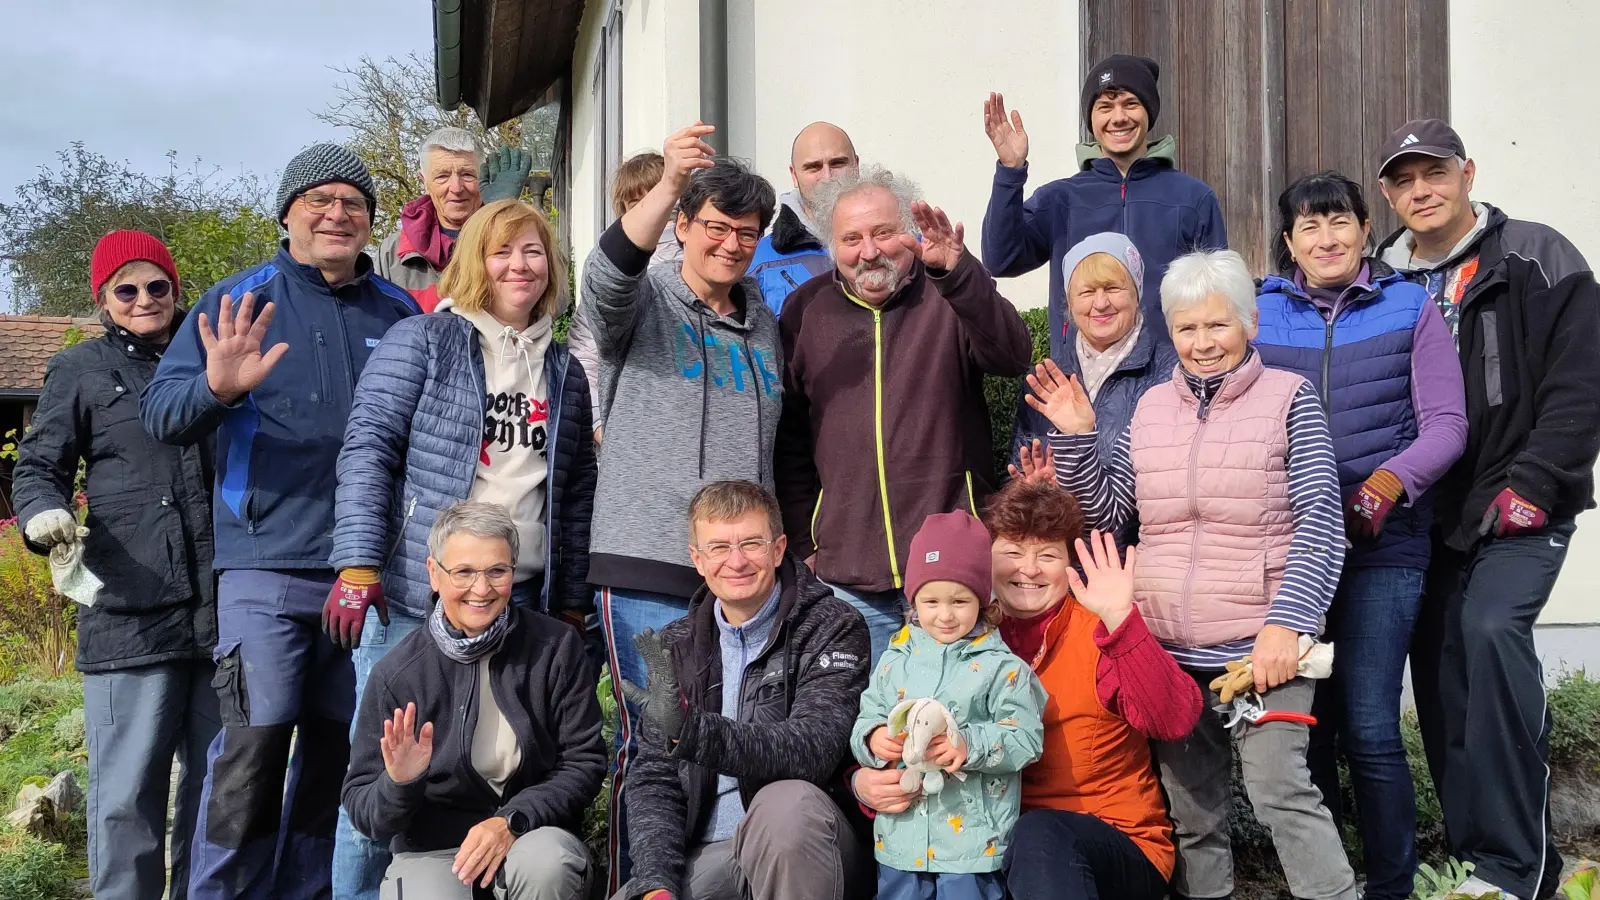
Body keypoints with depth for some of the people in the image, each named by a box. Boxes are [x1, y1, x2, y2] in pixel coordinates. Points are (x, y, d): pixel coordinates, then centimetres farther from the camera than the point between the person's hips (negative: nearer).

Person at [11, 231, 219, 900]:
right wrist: (43, 515, -13)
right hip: (129, 614, -3)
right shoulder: (81, 370, 10)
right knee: (128, 798, -4)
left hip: (223, 612, 3)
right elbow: (38, 467, 7)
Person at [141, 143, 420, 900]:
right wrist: (215, 388, -27)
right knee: (256, 741, -10)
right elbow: (160, 411, -5)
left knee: (337, 750, 9)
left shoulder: (399, 315, 11)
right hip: (267, 564, -3)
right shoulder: (238, 301, 4)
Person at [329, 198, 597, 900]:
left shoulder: (565, 371, 16)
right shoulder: (421, 342, 3)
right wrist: (359, 565, -14)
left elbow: (577, 494, 17)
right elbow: (368, 448, -5)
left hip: (522, 604, 4)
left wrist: (573, 602, 14)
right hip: (414, 596, -4)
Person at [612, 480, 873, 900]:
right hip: (705, 856, 4)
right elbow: (653, 779, 6)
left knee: (787, 802, -35)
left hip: (805, 851, -3)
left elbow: (813, 750, -21)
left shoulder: (833, 628, -6)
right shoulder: (675, 648, 9)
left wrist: (692, 731, -34)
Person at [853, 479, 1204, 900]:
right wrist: (868, 782, -18)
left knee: (1039, 834, -35)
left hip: (1118, 846, -3)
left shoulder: (1099, 631, -4)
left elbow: (1174, 721, -20)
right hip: (995, 842, 3)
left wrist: (1120, 620, -32)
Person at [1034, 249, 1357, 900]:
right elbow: (1104, 512, 13)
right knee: (1190, 804, 12)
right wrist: (1076, 437, -1)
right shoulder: (1152, 408, 11)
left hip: (1263, 647, -5)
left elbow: (1320, 523, -7)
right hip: (1168, 650, 5)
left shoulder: (1288, 398, -1)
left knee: (1279, 788, -12)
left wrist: (1287, 623, -17)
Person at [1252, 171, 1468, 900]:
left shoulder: (1410, 308, 3)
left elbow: (1445, 425, -2)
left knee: (1369, 727, -7)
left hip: (1382, 542, -2)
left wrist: (1386, 485, -18)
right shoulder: (1259, 315, 7)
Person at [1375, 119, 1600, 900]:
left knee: (1491, 629, -26)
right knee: (1440, 670, 5)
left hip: (1520, 510, -5)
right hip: (1428, 516, 5)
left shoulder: (1537, 259, -2)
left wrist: (1533, 484, -15)